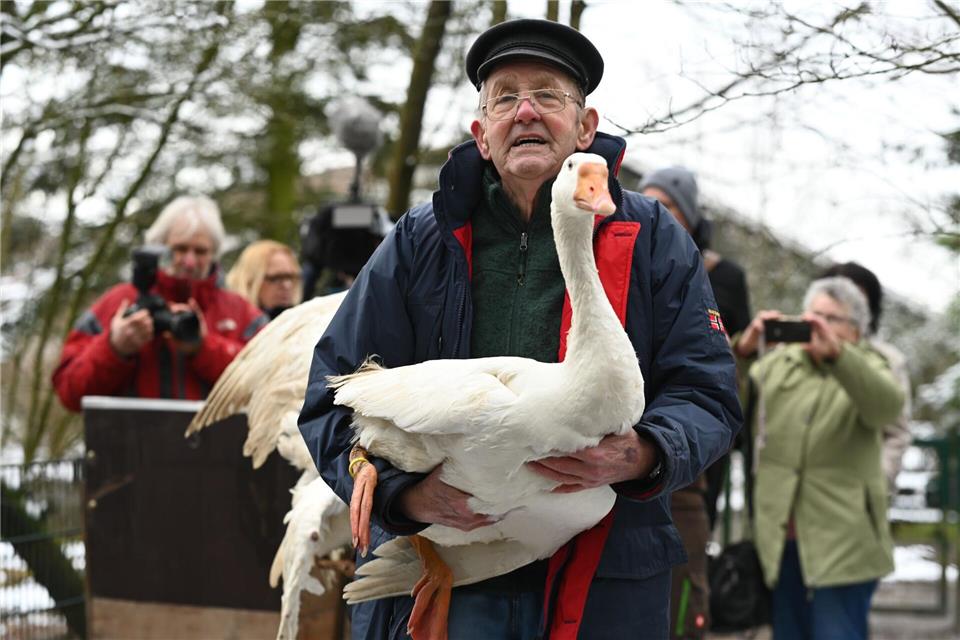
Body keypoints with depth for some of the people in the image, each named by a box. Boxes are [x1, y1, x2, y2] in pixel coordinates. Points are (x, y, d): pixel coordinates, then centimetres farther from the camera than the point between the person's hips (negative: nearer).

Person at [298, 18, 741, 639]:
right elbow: (334, 398, 3)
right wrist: (405, 490, -16)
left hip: (605, 586, 0)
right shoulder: (420, 242, 7)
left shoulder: (651, 239, 7)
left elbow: (708, 393, 3)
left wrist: (643, 455, -20)